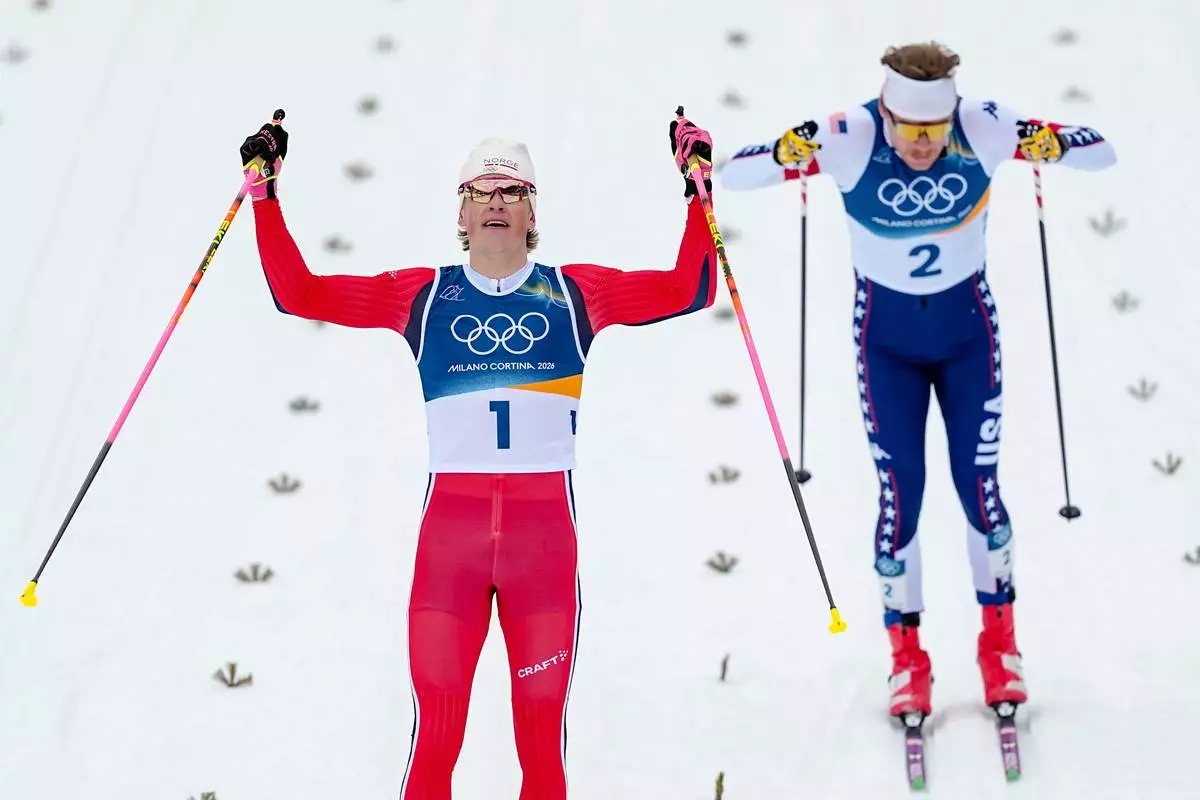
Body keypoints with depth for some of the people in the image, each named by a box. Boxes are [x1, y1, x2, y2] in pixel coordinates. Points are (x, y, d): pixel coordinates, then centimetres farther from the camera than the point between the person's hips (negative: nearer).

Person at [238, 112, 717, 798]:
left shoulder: (576, 292, 10)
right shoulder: (422, 294, 10)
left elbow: (689, 289, 8)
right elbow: (299, 293, 10)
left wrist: (698, 190, 4)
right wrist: (265, 195, 8)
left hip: (545, 525, 1)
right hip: (451, 523, 0)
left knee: (543, 733, 7)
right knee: (436, 730, -1)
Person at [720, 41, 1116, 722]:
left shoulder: (983, 130, -19)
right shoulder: (851, 140, -22)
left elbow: (1103, 153, -13)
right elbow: (735, 175, -20)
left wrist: (1048, 145, -34)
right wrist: (793, 152, -40)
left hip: (968, 327, 1)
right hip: (887, 336, -1)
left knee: (978, 482, 1)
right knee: (900, 489, -2)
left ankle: (1000, 640, 22)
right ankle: (907, 656, 15)